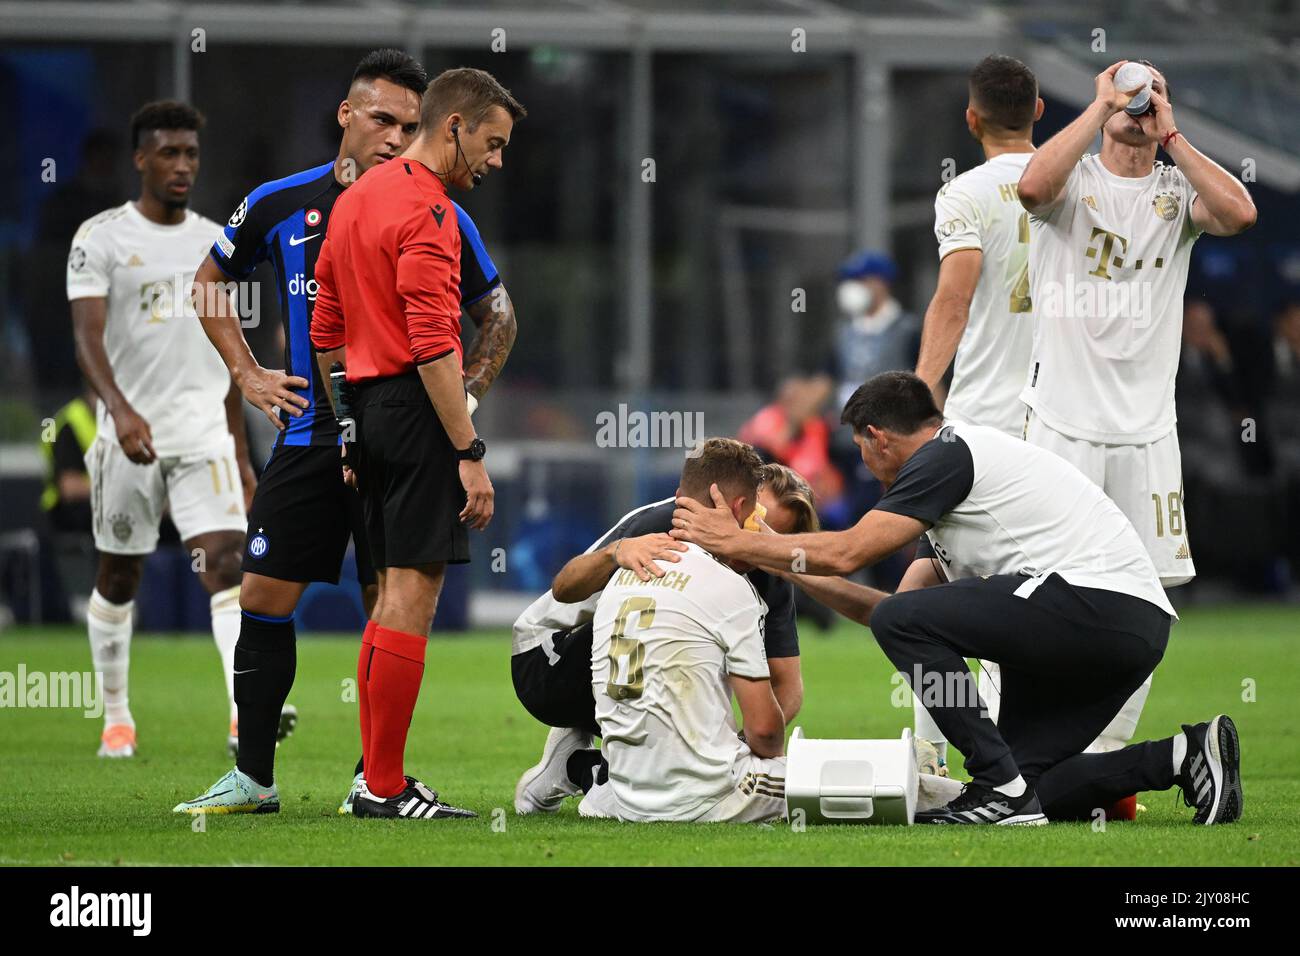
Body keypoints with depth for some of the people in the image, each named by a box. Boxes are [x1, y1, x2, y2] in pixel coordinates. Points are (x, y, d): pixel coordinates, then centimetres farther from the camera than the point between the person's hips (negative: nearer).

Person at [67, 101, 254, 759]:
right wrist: (120, 409, -34)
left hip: (205, 431, 2)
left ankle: (245, 714, -26)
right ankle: (116, 716, 27)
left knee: (224, 561, -15)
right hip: (130, 433, -2)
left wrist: (240, 452, 17)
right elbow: (88, 337, -16)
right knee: (119, 577, 11)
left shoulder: (215, 243, 11)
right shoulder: (101, 238, -5)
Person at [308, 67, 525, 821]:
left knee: (395, 595, 14)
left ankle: (378, 775, 16)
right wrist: (470, 453, -21)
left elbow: (326, 329, 20)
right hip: (417, 410, -10)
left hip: (369, 404, 10)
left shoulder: (357, 197, 16)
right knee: (414, 596, -7)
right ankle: (386, 786, -7)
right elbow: (434, 344, -21)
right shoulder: (426, 208, -13)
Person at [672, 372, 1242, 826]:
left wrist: (737, 543, 3)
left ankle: (1000, 786, -12)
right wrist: (791, 572, 29)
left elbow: (848, 553, -8)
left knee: (899, 621, -11)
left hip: (1097, 599, -10)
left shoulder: (947, 454, -3)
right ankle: (1184, 756, 5)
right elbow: (920, 602, 28)